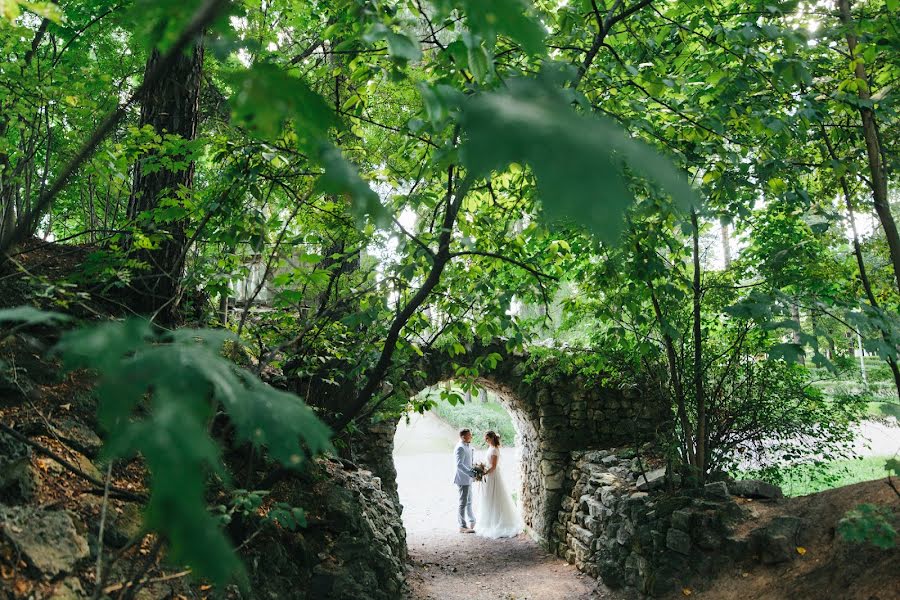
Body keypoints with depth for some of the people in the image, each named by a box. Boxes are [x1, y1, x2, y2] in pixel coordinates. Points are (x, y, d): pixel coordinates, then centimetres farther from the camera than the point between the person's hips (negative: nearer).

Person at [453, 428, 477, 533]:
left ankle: (472, 522, 33)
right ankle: (462, 527, 5)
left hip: (468, 479, 10)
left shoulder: (468, 446, 11)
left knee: (469, 501, 20)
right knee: (463, 503, -3)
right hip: (463, 479, -10)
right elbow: (459, 465, -27)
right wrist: (470, 473, -33)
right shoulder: (460, 448, -19)